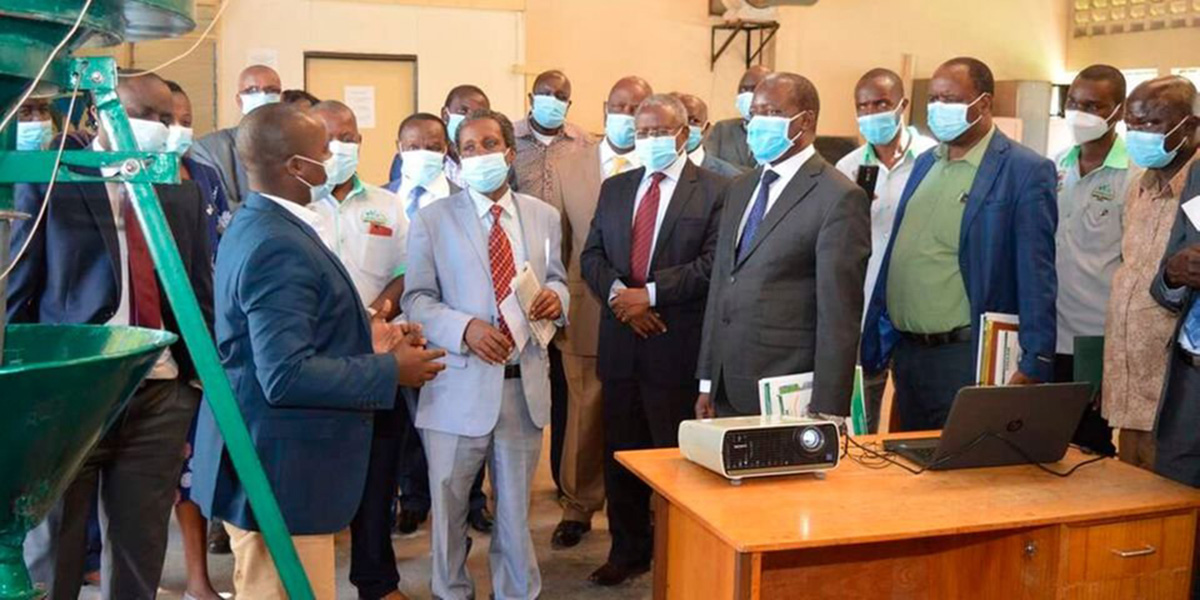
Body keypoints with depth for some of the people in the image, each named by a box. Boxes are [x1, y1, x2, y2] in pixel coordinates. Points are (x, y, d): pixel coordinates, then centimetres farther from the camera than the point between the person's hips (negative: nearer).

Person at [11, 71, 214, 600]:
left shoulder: (184, 194, 10)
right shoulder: (50, 183, -1)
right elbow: (18, 290, 0)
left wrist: (204, 377, 7)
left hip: (160, 395, 3)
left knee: (141, 552, 11)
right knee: (49, 547, 10)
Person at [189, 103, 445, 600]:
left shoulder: (255, 225, 9)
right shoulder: (279, 247, -23)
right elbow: (286, 375, -28)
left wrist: (364, 339, 8)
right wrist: (390, 369, -18)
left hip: (264, 463, 11)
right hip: (279, 472, -11)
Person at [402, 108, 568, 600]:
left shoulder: (544, 216, 8)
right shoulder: (432, 220, -2)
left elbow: (555, 280, 16)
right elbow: (417, 299, -4)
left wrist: (555, 297, -8)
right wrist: (466, 327, -20)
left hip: (524, 385, 2)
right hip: (459, 386, -2)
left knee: (516, 507, 15)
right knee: (449, 507, 13)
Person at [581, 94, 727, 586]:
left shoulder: (714, 190, -3)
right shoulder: (614, 189, 14)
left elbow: (712, 263, -13)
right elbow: (592, 255, 8)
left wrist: (650, 293, -17)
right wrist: (616, 292, -11)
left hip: (678, 345, -5)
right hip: (620, 342, 5)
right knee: (620, 453, 13)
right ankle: (628, 549, 29)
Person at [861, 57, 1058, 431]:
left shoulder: (1025, 171, -9)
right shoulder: (926, 163, 12)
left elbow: (1035, 278, -12)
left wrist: (1033, 368, -16)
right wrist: (875, 339, 13)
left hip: (965, 356, -7)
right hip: (905, 352, 7)